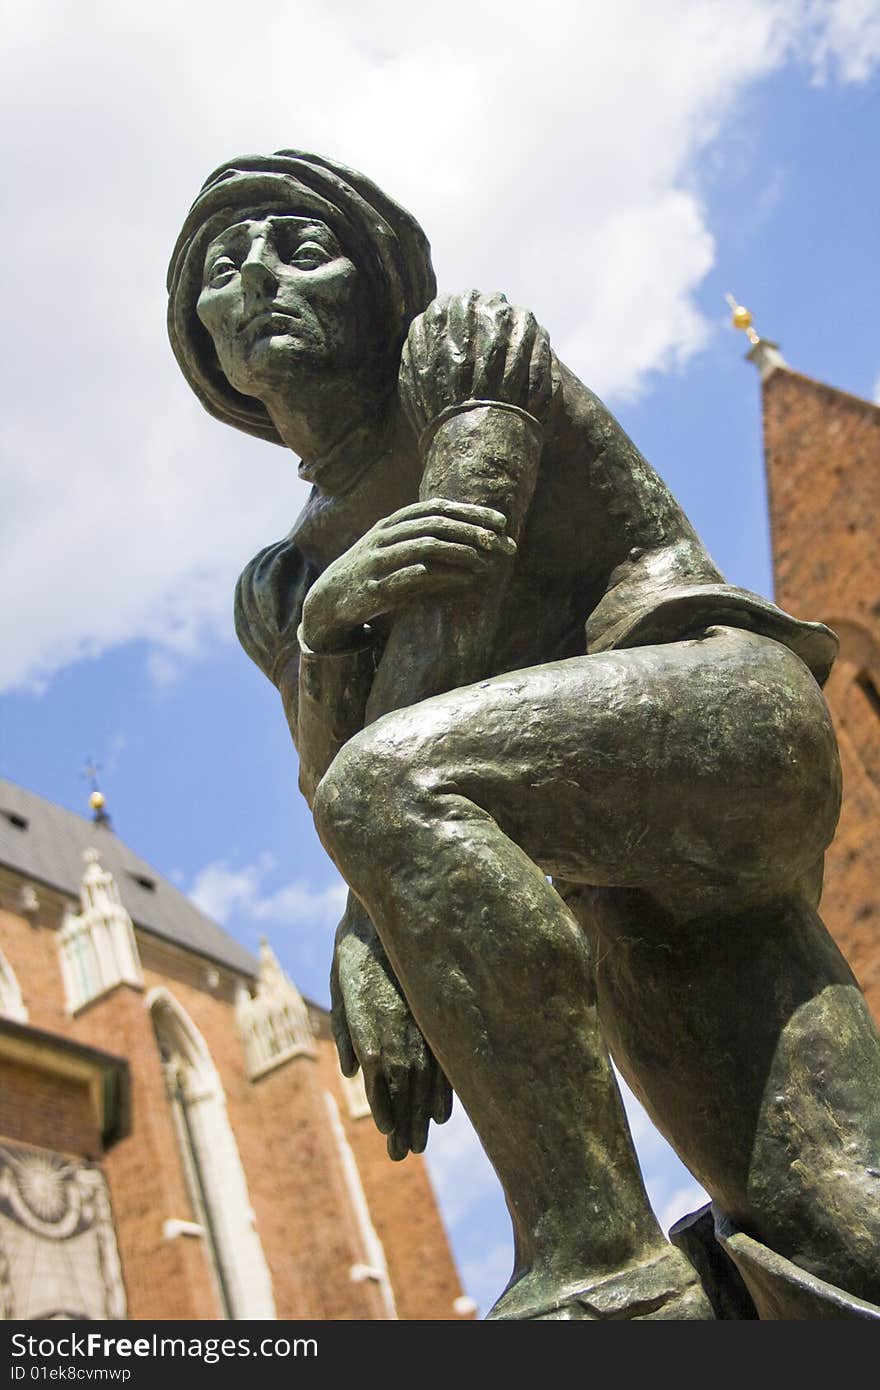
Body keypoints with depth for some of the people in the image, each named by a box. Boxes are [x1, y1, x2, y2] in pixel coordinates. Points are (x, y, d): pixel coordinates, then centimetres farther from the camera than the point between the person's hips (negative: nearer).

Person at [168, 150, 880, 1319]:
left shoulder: (464, 340, 9)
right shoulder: (277, 589, 26)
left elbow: (457, 600, -7)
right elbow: (327, 761, 8)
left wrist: (364, 936, -12)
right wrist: (327, 615, -18)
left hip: (720, 697, -5)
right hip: (629, 894, 6)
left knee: (385, 786, -32)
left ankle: (601, 1265, -31)